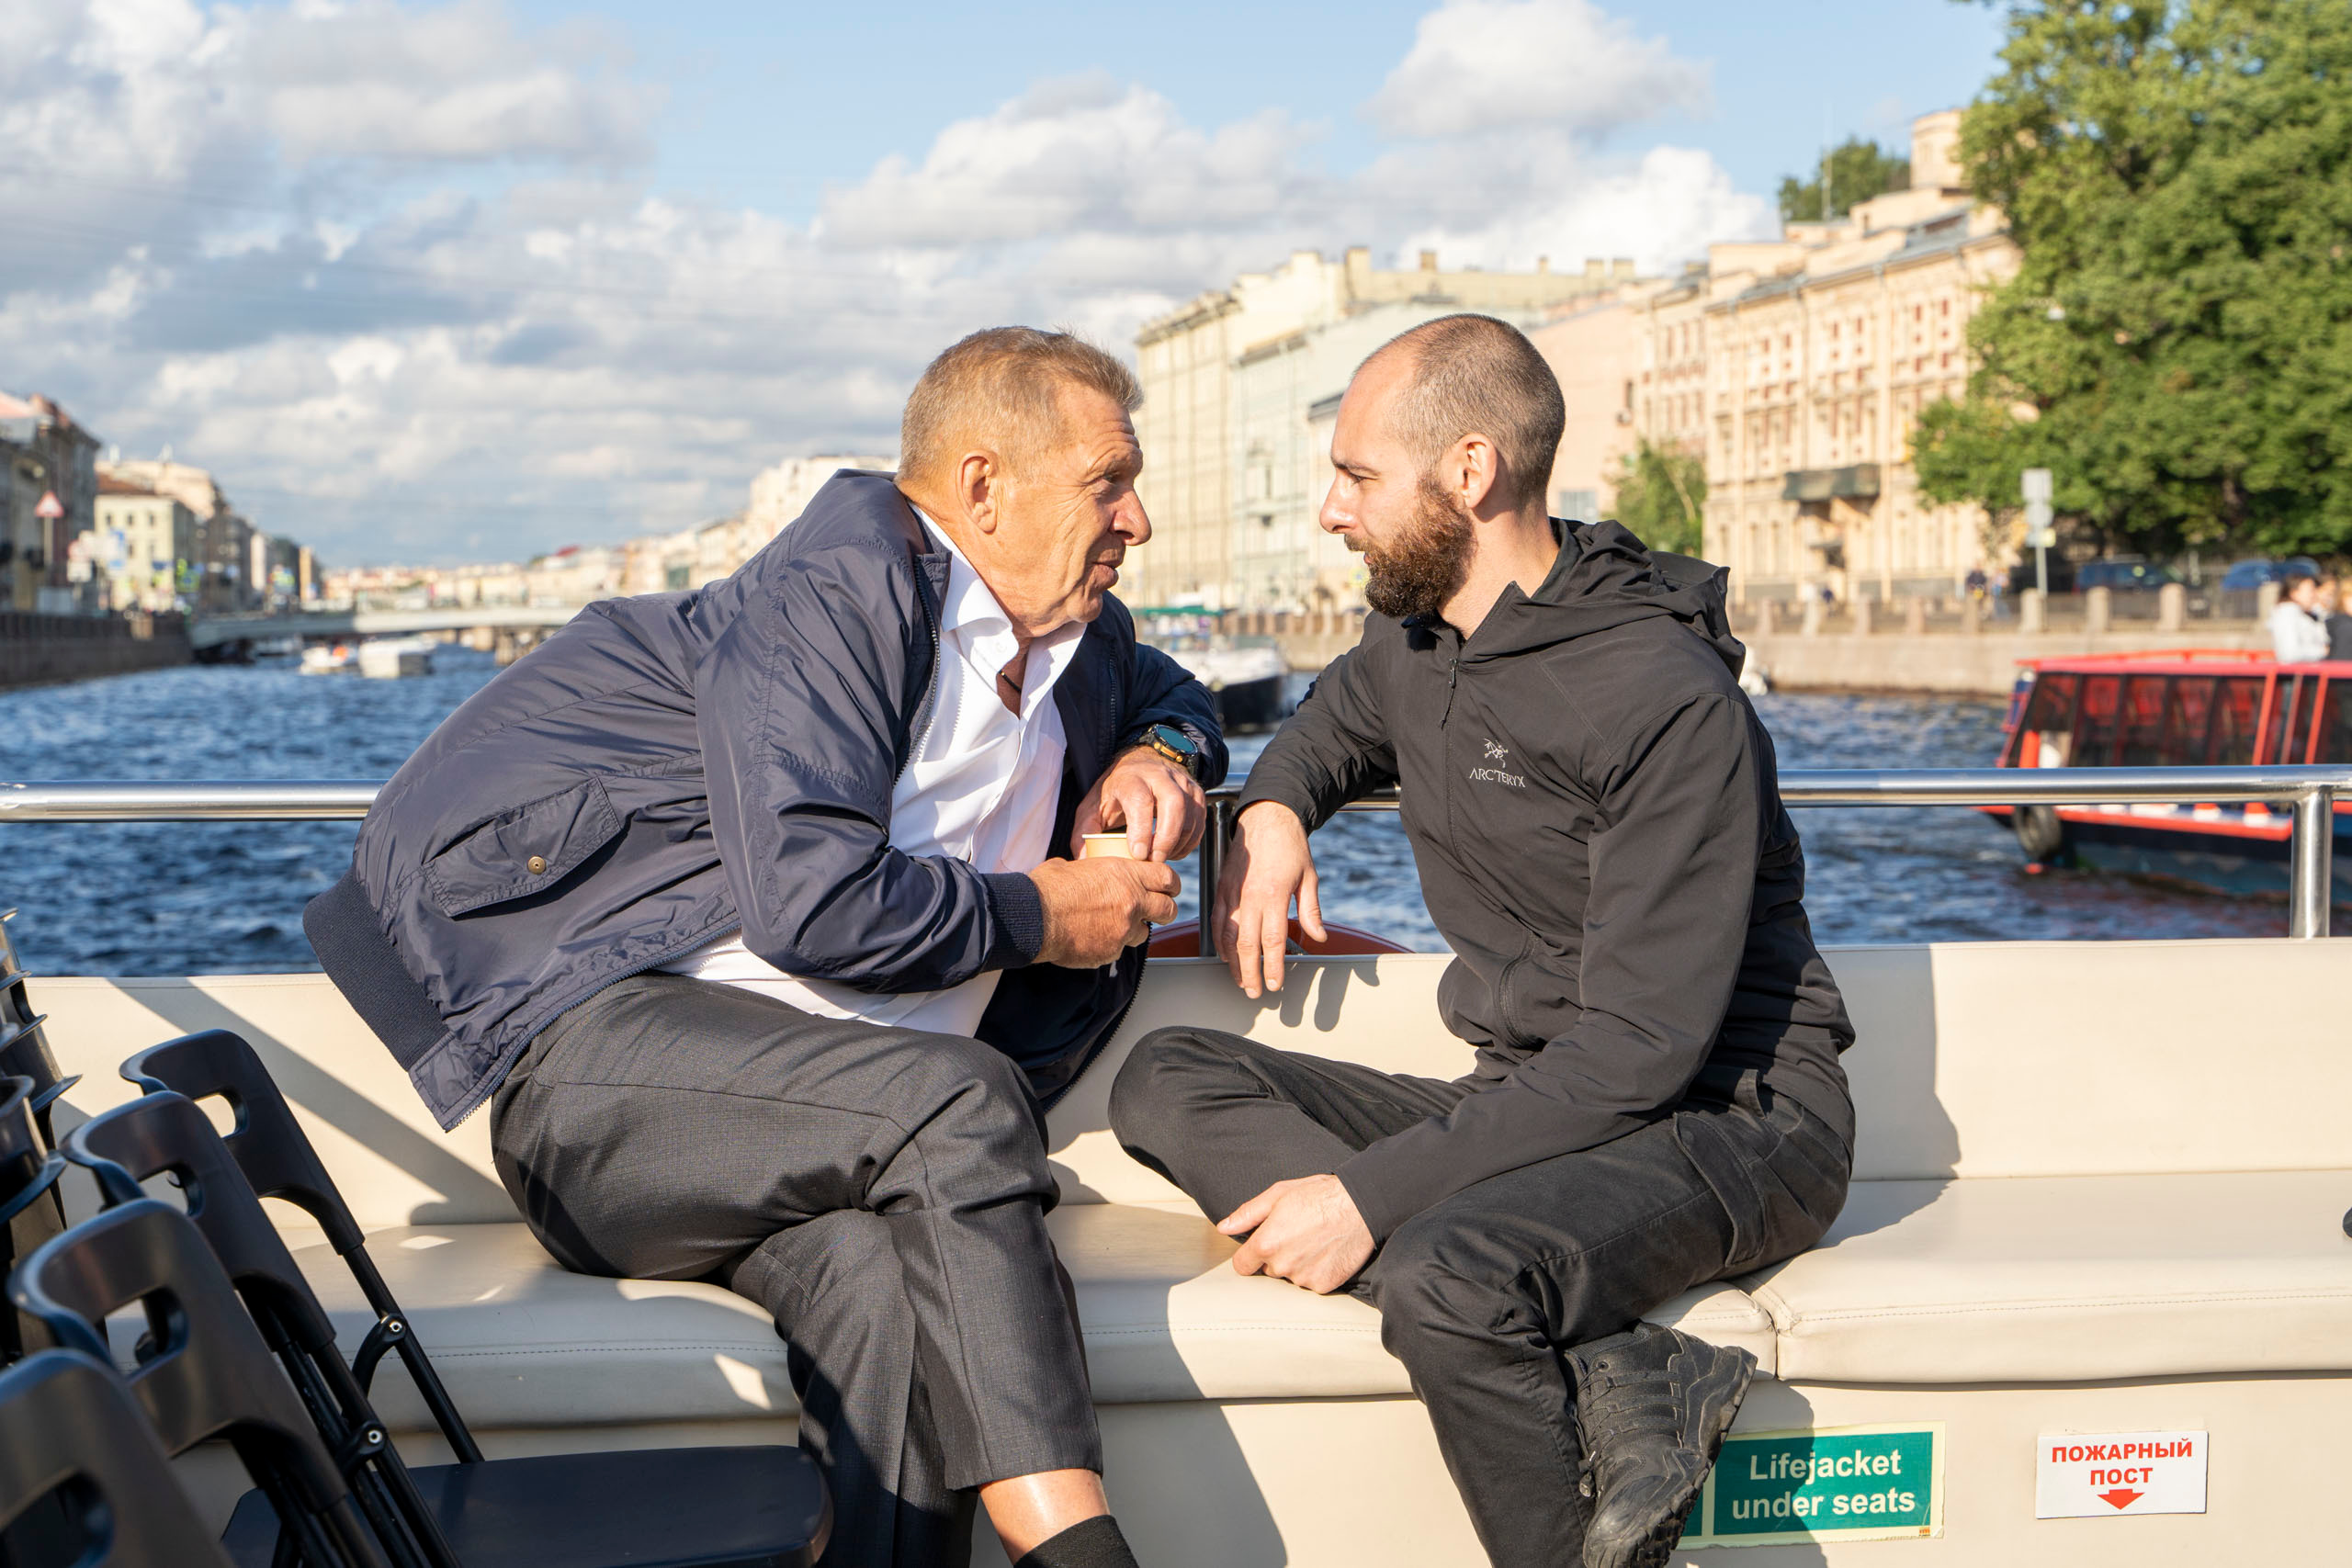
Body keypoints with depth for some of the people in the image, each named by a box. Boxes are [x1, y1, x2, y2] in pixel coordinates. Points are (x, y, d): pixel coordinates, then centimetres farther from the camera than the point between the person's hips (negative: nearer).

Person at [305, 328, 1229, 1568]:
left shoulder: (1079, 643, 20)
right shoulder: (835, 589, -6)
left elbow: (1171, 693, 45)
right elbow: (809, 901, -19)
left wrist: (1159, 755, 20)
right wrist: (1038, 914, -5)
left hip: (850, 1119, 6)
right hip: (615, 1047, -6)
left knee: (889, 1275, -31)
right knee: (960, 1096, -33)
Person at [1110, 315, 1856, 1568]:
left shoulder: (1666, 702, -19)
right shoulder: (1413, 639, 7)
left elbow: (1641, 1051, -23)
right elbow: (1330, 726, 32)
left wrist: (1373, 1194, -26)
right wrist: (1271, 810, 7)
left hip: (1727, 1123, -9)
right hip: (1532, 1105, 9)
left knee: (1445, 1277, -38)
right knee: (1169, 1082, -11)